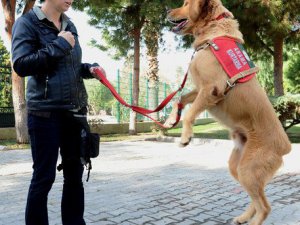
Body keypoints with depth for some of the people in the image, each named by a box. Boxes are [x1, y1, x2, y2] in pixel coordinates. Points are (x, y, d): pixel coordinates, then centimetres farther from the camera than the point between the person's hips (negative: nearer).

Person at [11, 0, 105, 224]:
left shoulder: (69, 26, 14)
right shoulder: (27, 22, -4)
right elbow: (21, 65, -15)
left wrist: (89, 68, 3)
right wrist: (58, 45, -16)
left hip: (75, 111, 6)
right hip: (45, 112, -6)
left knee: (75, 173, 11)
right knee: (44, 176, 1)